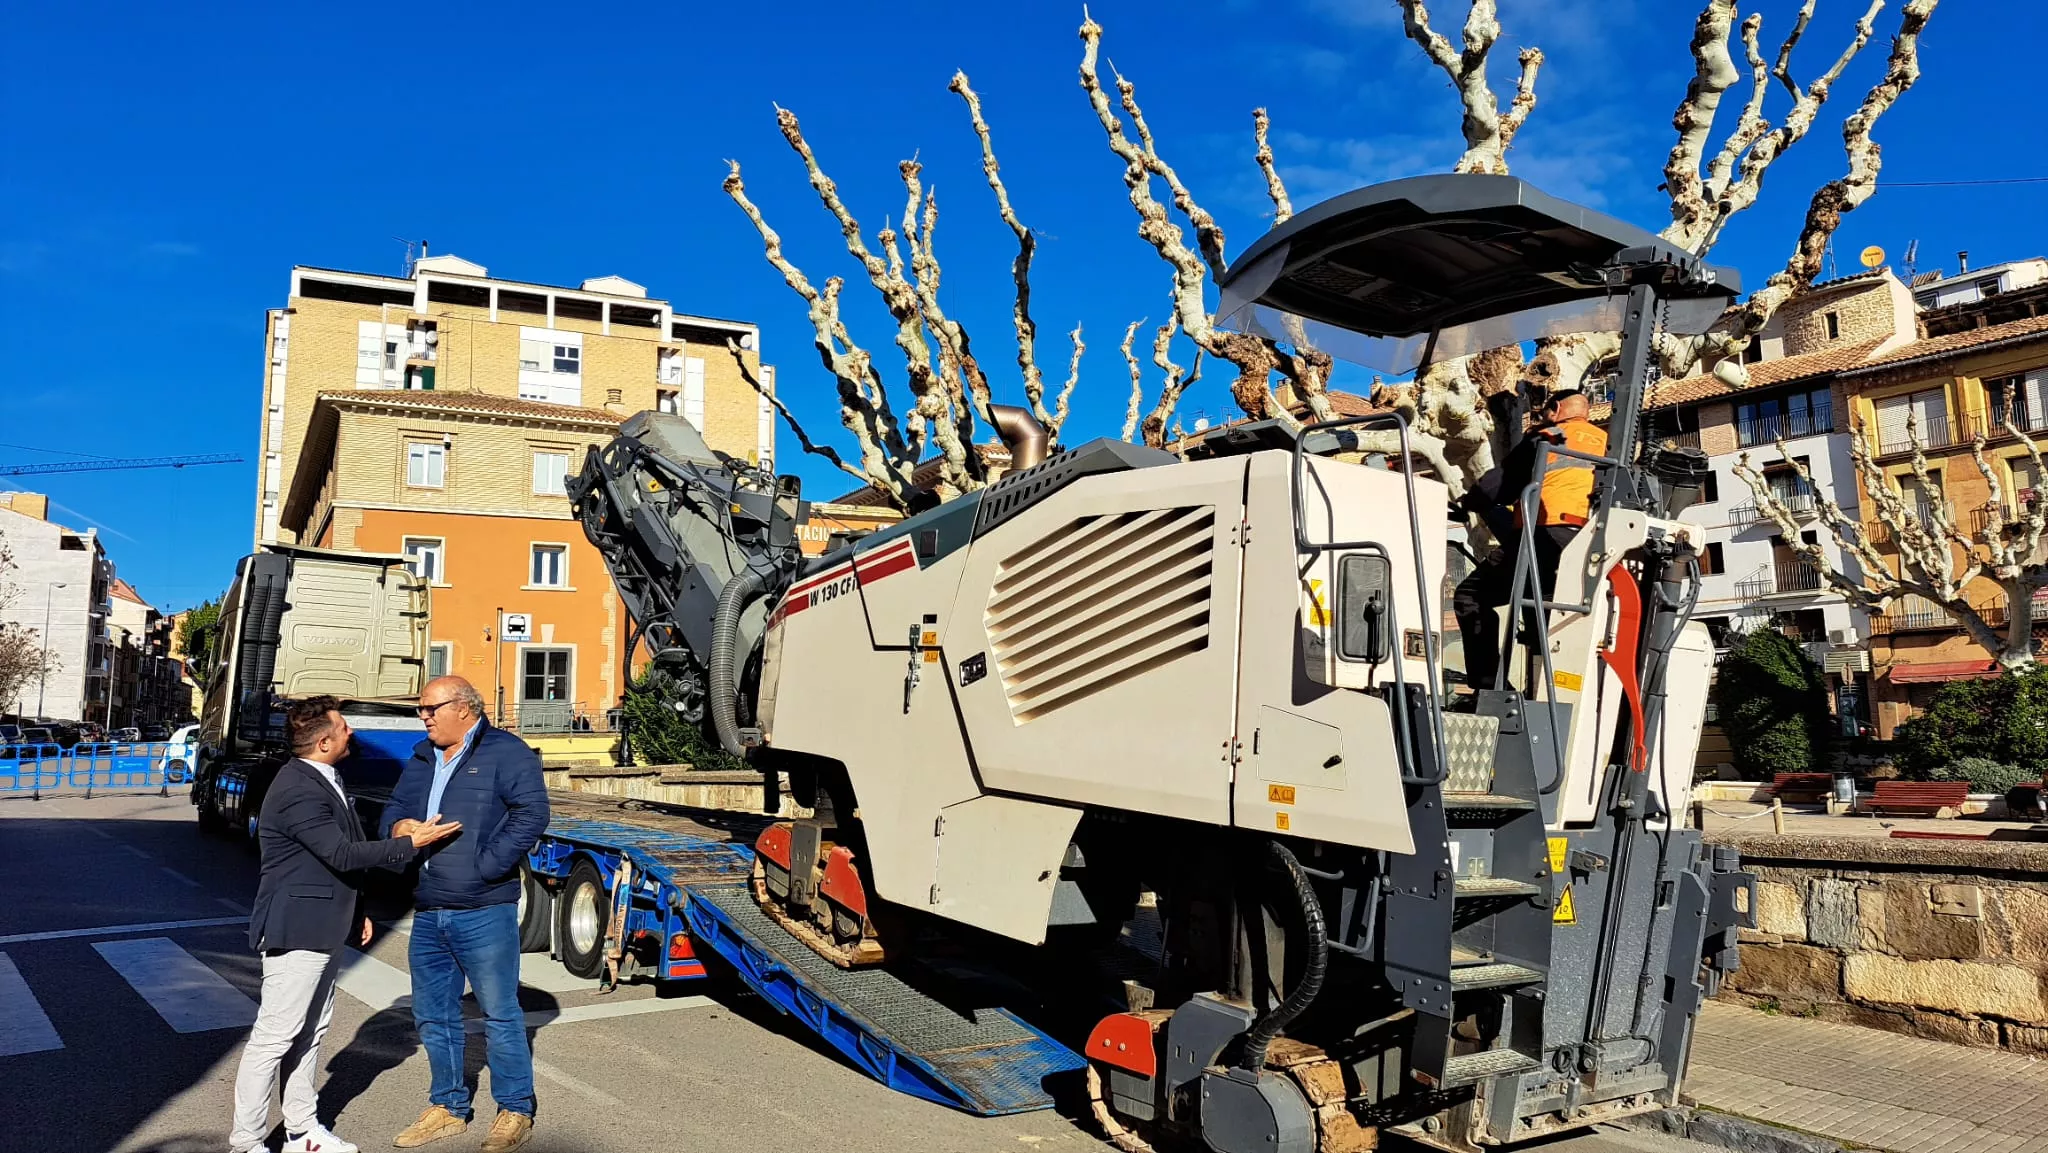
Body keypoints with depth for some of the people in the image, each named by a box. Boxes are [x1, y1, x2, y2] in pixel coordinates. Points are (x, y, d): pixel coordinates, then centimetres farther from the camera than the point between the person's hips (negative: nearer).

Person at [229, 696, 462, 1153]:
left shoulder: (322, 781, 11)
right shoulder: (299, 790, -21)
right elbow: (343, 854, -24)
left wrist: (354, 913, 20)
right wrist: (410, 843, -19)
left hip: (322, 928, 10)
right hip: (296, 930, -10)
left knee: (310, 1031, 16)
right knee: (275, 1036, -2)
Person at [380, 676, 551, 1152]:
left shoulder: (505, 752, -8)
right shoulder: (422, 759, 15)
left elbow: (532, 814, -16)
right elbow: (396, 808, 22)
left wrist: (485, 865, -19)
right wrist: (400, 826, -3)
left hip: (483, 913, -8)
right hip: (427, 914, 8)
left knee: (500, 1014, 1)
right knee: (433, 1015, 16)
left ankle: (516, 1112, 14)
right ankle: (447, 1109, 32)